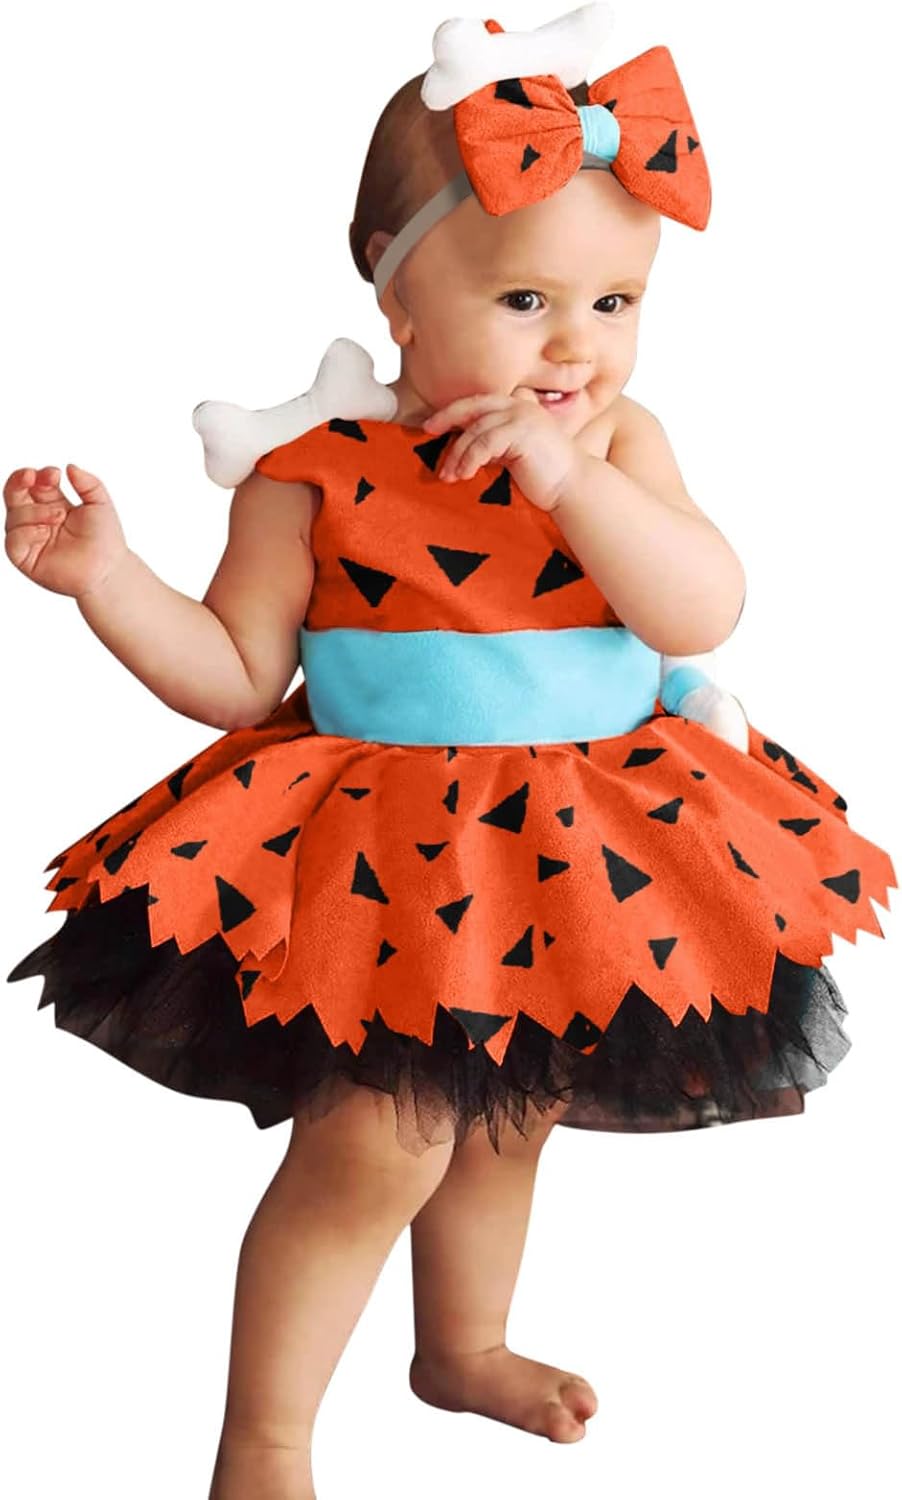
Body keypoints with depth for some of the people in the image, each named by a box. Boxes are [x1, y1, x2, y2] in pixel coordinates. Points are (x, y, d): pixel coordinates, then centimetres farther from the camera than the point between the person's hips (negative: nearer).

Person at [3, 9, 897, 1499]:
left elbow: (704, 614, -17)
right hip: (385, 861, -4)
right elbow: (237, 674, -7)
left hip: (581, 850, 5)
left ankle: (464, 1347, 49)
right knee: (372, 1151, -7)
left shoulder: (617, 443, -4)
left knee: (508, 1120, 22)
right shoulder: (313, 468, -13)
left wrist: (573, 474, -27)